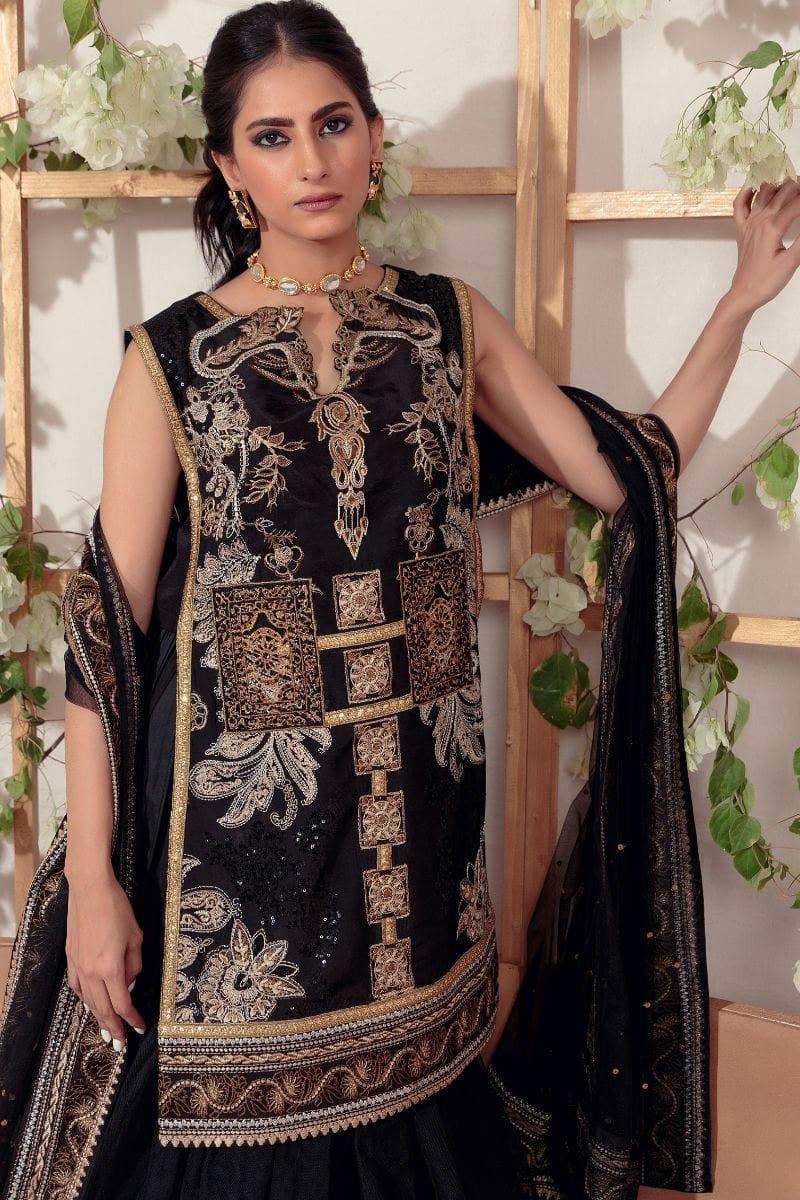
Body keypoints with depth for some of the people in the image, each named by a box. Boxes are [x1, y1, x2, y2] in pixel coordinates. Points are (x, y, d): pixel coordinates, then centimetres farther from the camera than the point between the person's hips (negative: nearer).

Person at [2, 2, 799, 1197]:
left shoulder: (447, 322, 6)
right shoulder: (172, 357, -4)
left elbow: (629, 473, 7)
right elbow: (106, 628, -6)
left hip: (418, 815, 3)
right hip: (237, 823, -2)